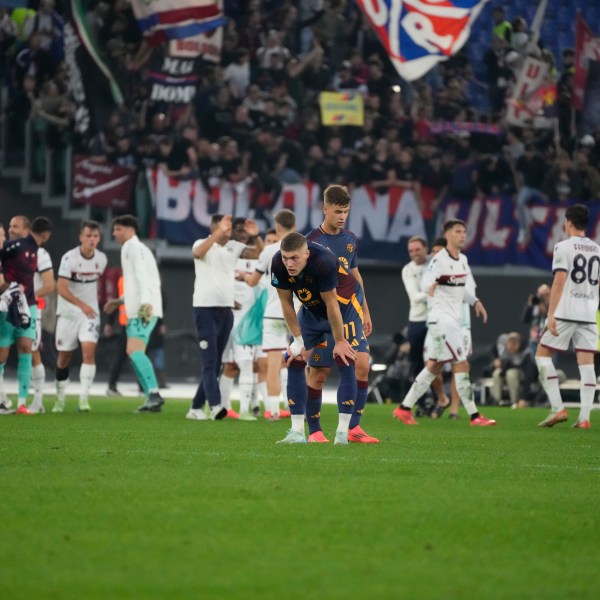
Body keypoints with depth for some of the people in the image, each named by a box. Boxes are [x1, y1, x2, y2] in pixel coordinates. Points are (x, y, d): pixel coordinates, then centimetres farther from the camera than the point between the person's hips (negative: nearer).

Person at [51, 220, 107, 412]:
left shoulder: (101, 259, -2)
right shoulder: (69, 258, -16)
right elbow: (61, 288, -22)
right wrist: (82, 305, -33)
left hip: (90, 312, 2)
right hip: (68, 312, -2)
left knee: (89, 351, -16)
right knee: (64, 357, 7)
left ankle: (84, 398, -19)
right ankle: (60, 399, 23)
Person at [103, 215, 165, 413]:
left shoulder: (134, 247, -6)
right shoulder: (133, 248, 24)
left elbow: (142, 276, -19)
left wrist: (145, 302, -30)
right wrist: (120, 301, 31)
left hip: (144, 309, -11)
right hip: (137, 310, 11)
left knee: (134, 350, -21)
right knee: (135, 353, 11)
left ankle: (154, 394, -30)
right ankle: (152, 399, 9)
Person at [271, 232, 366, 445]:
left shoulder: (323, 262, -38)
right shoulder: (278, 265, -24)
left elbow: (331, 304, -28)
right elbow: (286, 302, -10)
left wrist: (339, 341, -19)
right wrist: (298, 340, -8)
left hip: (345, 305, -5)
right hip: (312, 310, 5)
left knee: (346, 363, -15)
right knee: (294, 362, -4)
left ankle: (342, 432, -11)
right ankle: (297, 432, -1)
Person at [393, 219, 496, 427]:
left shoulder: (463, 260, 13)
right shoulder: (439, 259, -13)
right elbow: (426, 284, -19)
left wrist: (475, 301, 15)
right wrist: (430, 288, -40)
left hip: (454, 319, 9)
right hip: (441, 317, -9)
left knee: (434, 366, 12)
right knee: (461, 364, -12)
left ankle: (405, 408, 19)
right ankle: (474, 415, -10)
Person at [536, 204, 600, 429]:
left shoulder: (563, 247, -5)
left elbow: (559, 281, -12)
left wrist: (551, 314, -13)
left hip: (566, 312, -5)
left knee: (542, 354, 6)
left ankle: (558, 408, -5)